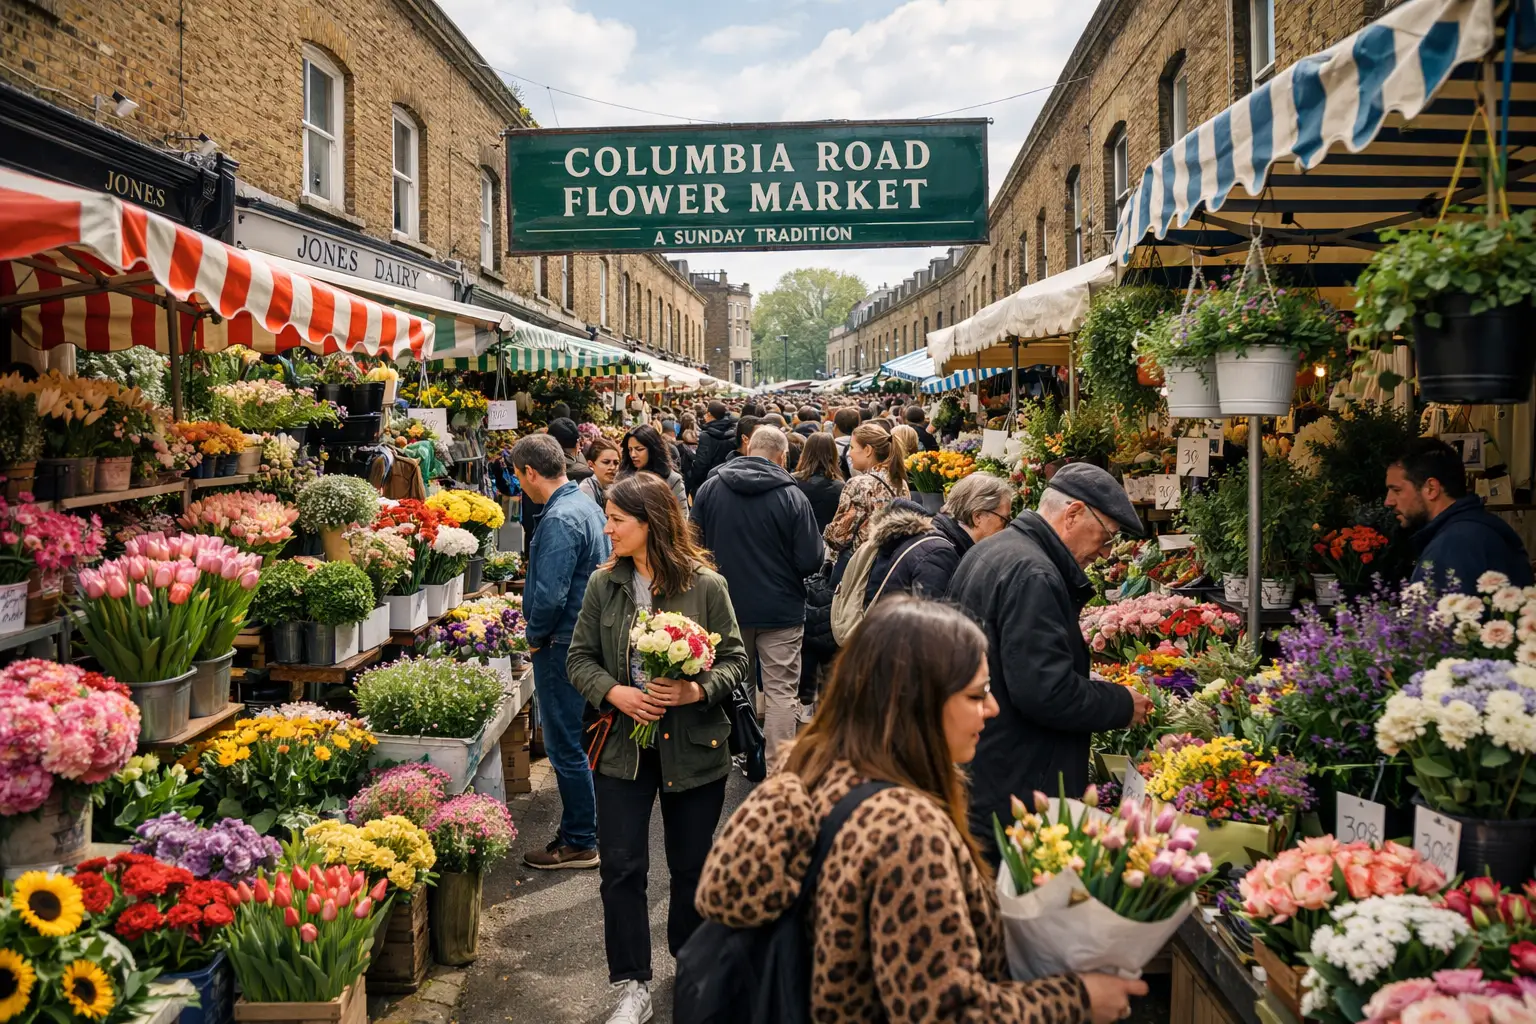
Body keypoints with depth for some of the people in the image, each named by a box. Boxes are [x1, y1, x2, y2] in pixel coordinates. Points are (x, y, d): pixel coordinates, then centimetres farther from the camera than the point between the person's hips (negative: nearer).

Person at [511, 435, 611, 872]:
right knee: (576, 740, 18)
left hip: (563, 644, -10)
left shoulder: (560, 518, -21)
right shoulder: (586, 504, 10)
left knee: (566, 746, 0)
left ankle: (579, 843, 9)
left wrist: (535, 636, -8)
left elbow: (550, 593, -26)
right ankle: (581, 828, 29)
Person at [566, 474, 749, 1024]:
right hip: (624, 743, 2)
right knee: (622, 868, 2)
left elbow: (734, 659, -3)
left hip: (693, 745, -2)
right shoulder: (604, 583, -1)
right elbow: (581, 658, 4)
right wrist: (613, 692, -14)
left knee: (692, 866, 14)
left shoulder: (706, 585, -10)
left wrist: (698, 691, -21)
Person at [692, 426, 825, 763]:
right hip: (779, 609, -4)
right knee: (781, 691, 3)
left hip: (726, 607, 4)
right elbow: (811, 561, -14)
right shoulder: (792, 496, -15)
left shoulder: (710, 488, -5)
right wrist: (823, 549, 8)